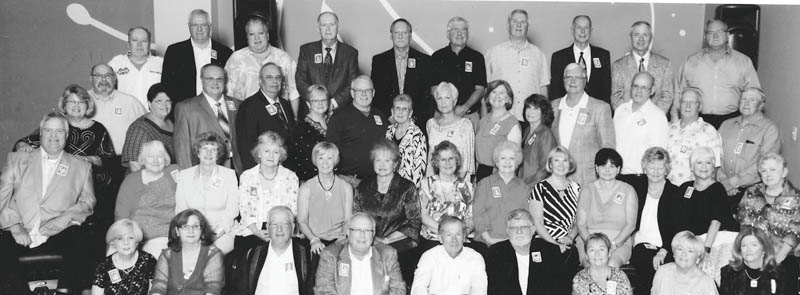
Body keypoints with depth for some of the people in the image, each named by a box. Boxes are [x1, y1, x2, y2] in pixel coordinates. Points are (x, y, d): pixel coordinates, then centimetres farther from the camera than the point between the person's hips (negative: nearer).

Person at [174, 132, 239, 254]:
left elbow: (232, 210, 1)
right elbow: (180, 209, 8)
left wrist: (217, 232, -13)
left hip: (222, 232, -1)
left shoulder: (229, 175, 6)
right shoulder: (184, 175, 11)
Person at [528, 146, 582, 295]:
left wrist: (570, 237, -3)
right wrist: (556, 244, -11)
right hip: (544, 244, -4)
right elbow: (537, 224, -2)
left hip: (569, 247, 4)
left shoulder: (575, 188, 16)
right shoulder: (540, 188, 2)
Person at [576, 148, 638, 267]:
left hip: (620, 242, -1)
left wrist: (614, 244, -14)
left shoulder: (628, 190, 9)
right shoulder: (588, 190, 13)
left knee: (612, 264, -33)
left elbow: (631, 224, 1)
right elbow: (581, 224, 7)